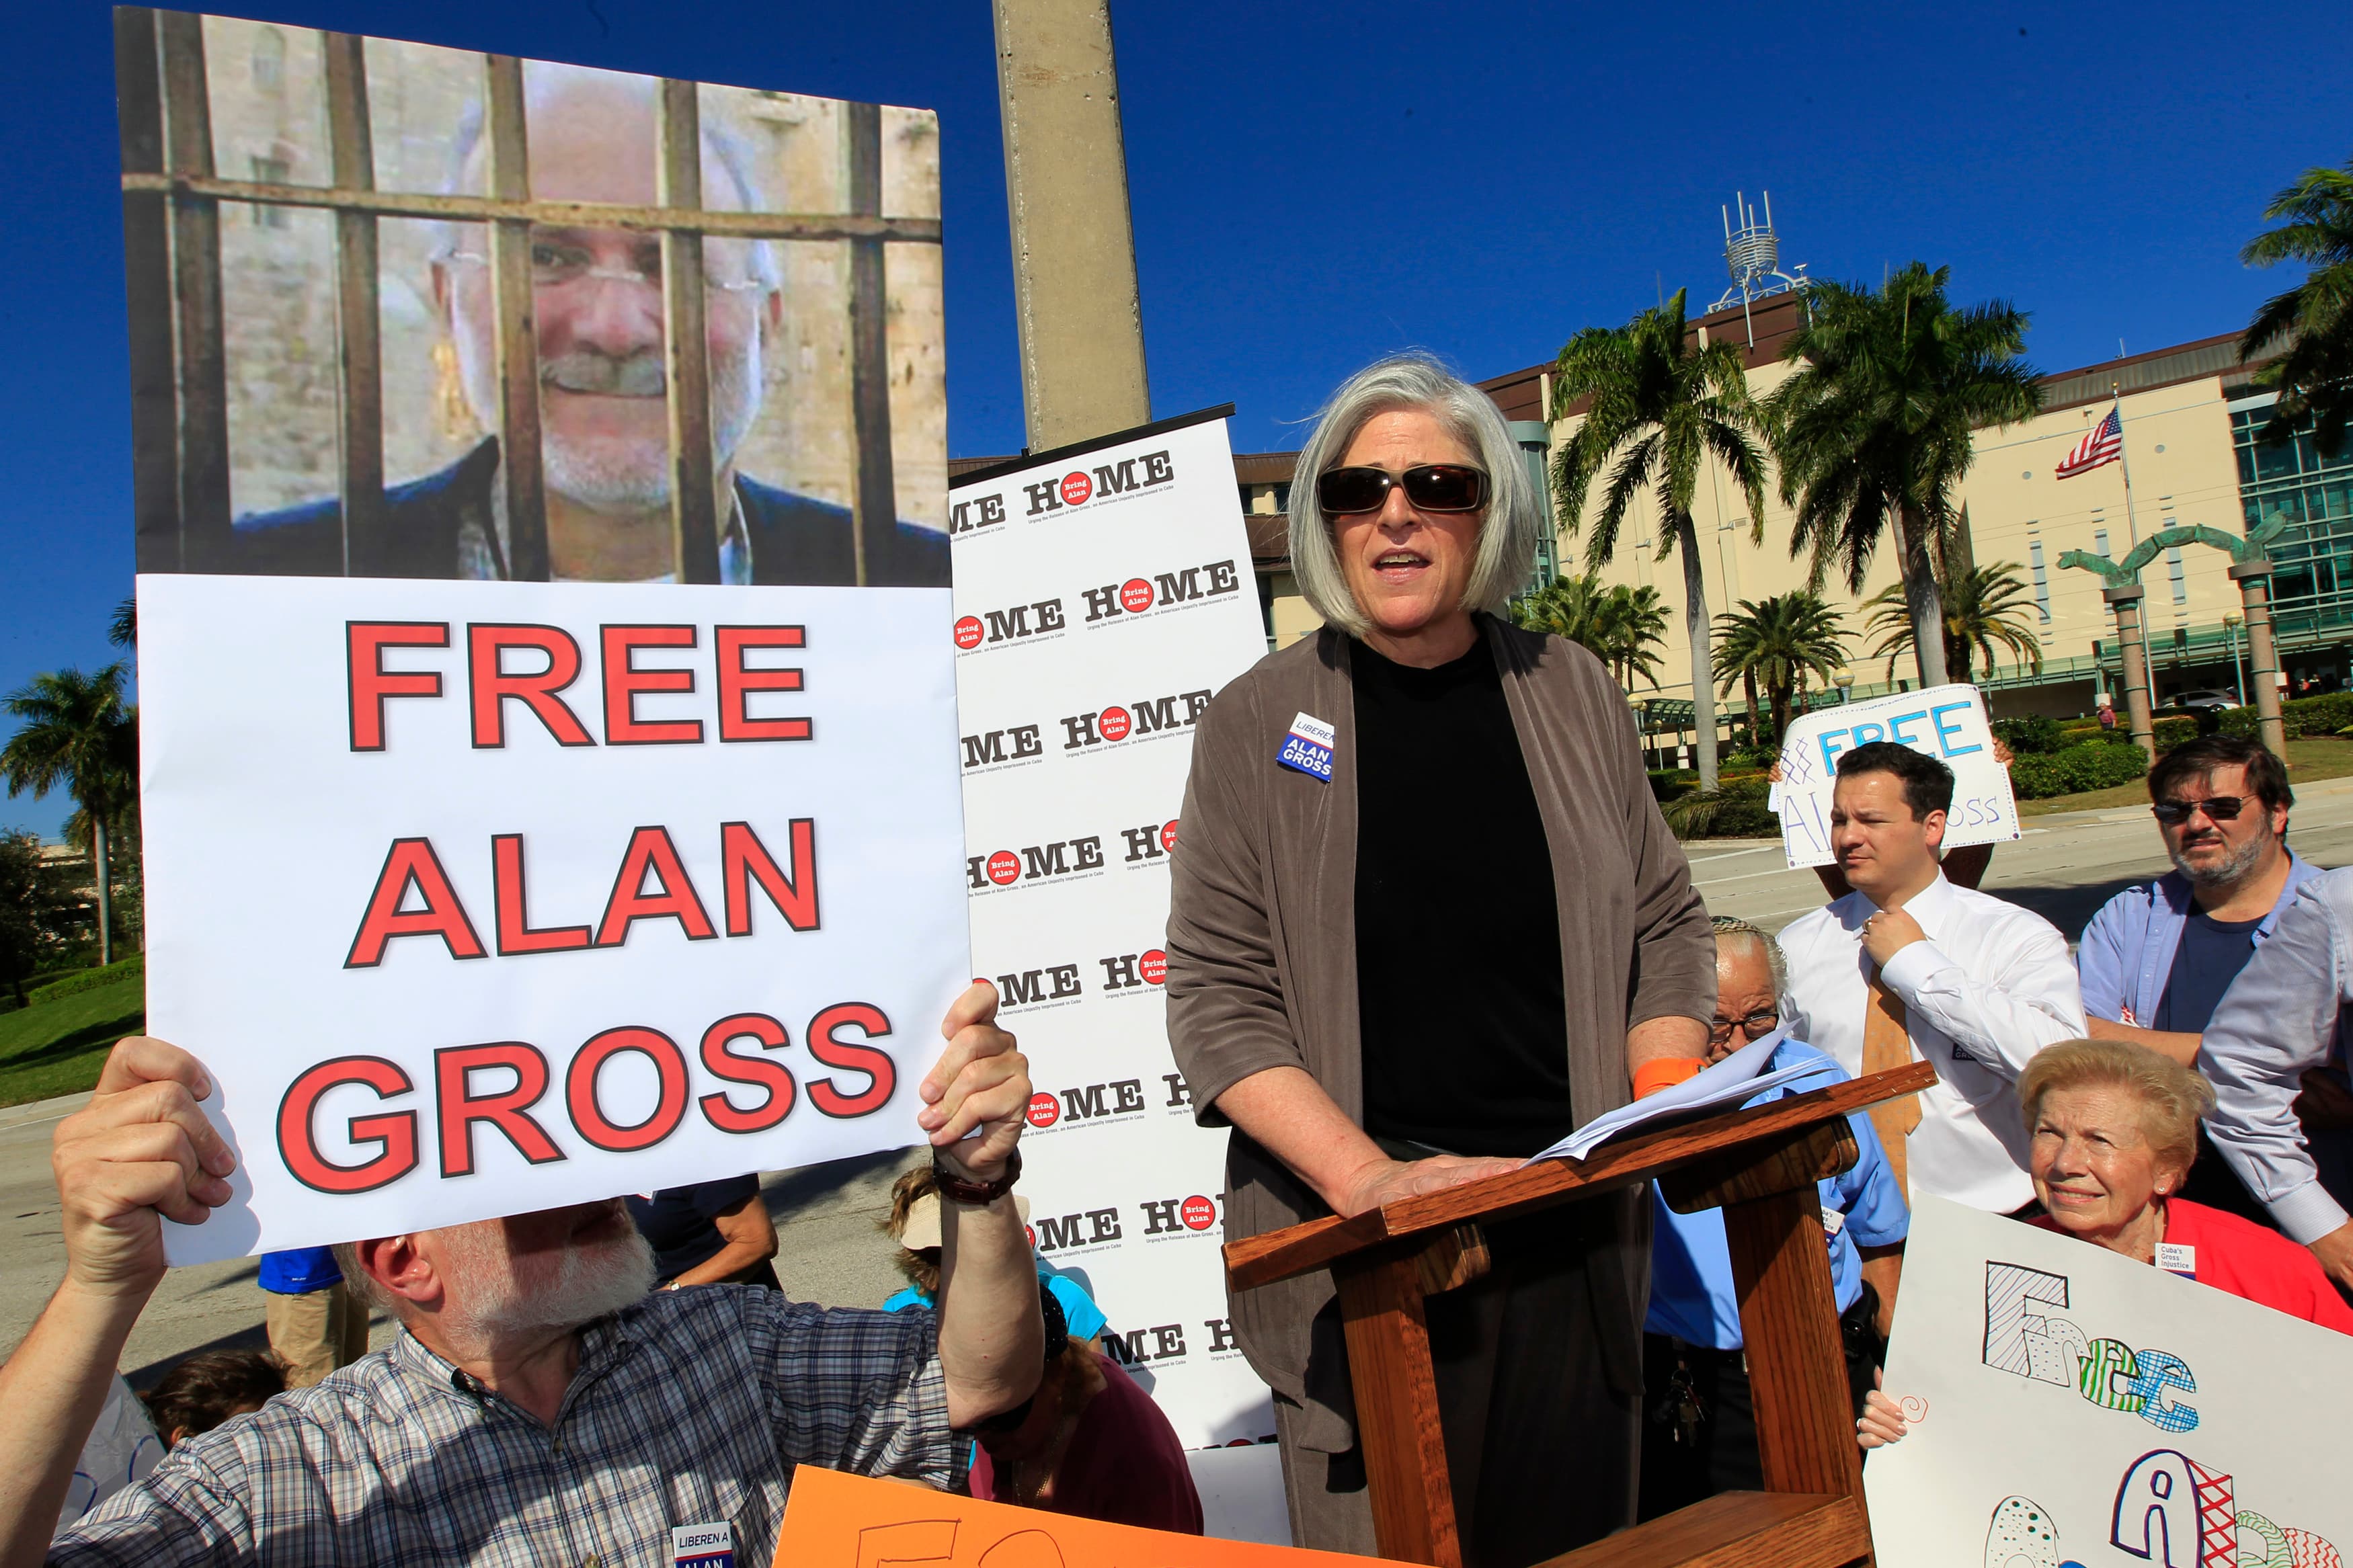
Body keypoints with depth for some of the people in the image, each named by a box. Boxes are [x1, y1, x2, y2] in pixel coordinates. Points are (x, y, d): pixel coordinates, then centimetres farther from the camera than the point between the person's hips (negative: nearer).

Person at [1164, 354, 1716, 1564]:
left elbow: (1666, 928, 13)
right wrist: (1369, 1177, -18)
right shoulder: (1261, 721, -3)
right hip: (1360, 1239, -2)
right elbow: (1218, 992, -8)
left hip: (1572, 1225, 3)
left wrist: (1666, 1109, -3)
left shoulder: (1573, 696, 6)